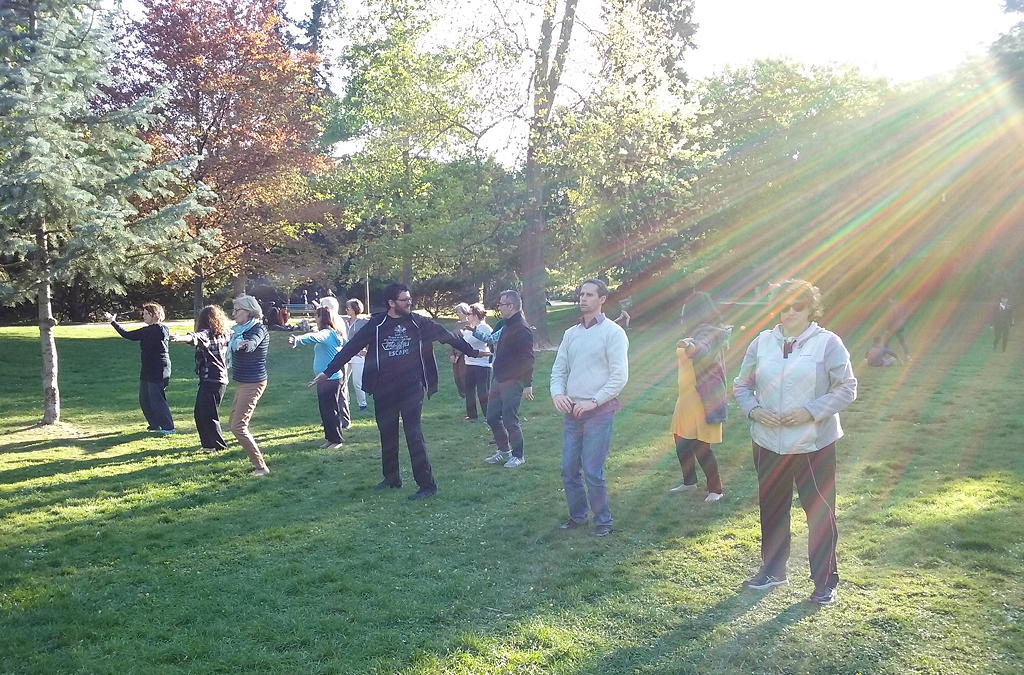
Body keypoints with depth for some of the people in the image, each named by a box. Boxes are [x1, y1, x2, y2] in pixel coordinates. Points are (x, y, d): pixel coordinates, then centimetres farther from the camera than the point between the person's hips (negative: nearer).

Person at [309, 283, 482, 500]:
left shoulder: (418, 322, -1)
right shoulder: (376, 325, -3)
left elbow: (447, 336, 8)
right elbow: (351, 348, -2)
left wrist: (473, 352, 15)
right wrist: (327, 372, -2)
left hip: (412, 388, -2)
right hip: (384, 390, 2)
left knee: (414, 434, -7)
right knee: (387, 434, 14)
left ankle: (427, 484, -2)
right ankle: (391, 478, 31)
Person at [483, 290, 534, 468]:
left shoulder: (522, 329, -17)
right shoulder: (506, 325, 12)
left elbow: (527, 359, -20)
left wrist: (528, 384, -21)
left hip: (513, 383, -10)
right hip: (498, 380, 10)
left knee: (510, 420, -2)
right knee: (492, 418, 14)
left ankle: (518, 455, 13)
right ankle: (504, 450, 29)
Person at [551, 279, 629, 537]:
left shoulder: (613, 332, -5)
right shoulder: (570, 334, 12)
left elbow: (620, 376, -11)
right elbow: (559, 369, 14)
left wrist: (592, 402, -16)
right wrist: (557, 394, -6)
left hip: (599, 410, -5)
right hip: (571, 411, 6)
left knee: (593, 471, -4)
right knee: (569, 469, 8)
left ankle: (603, 521, 13)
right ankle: (577, 515, 25)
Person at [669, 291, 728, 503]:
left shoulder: (706, 333, -16)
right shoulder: (698, 333, 12)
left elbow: (704, 352, -38)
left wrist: (691, 347, -57)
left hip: (703, 399, -9)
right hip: (688, 397, 9)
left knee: (700, 446, -5)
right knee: (682, 441, 14)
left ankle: (715, 489, 9)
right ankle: (689, 481, 30)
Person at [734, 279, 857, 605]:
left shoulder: (828, 343, -7)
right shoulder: (762, 342, 4)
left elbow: (847, 388, -8)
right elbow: (742, 385, 11)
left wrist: (810, 412, -18)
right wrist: (753, 410, -9)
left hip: (814, 444, -4)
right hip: (769, 443, 4)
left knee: (820, 511, 4)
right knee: (771, 508, 16)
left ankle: (825, 580, 19)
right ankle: (772, 569, 34)